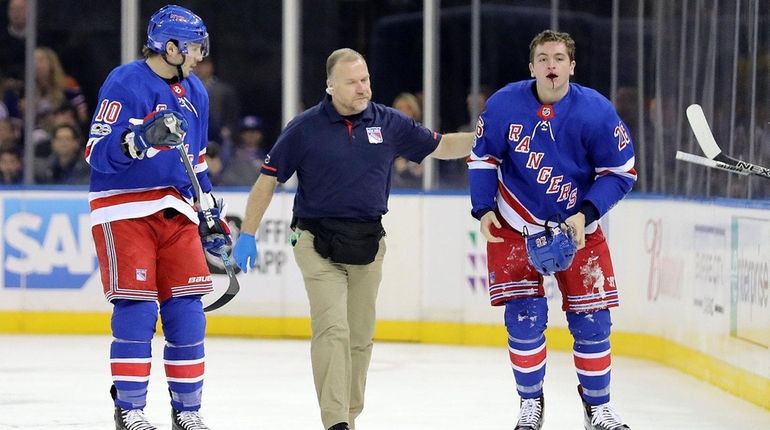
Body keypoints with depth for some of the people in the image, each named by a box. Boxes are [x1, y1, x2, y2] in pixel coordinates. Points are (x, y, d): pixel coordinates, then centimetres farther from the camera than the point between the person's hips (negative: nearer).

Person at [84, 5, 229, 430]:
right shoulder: (124, 83, -10)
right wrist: (142, 138, -32)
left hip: (175, 211, 6)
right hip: (123, 208, -6)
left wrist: (211, 214, 19)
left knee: (186, 310, 3)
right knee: (136, 308, -9)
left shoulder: (195, 92, 14)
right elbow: (97, 152, -16)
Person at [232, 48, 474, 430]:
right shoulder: (305, 128, -7)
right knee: (332, 330, -16)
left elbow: (440, 147, 12)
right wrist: (247, 236, -5)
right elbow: (268, 179, -2)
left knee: (360, 336, 10)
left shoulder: (388, 123, 2)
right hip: (318, 241, -4)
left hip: (367, 244, 4)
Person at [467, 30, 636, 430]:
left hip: (577, 227, 0)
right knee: (524, 316, -7)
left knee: (591, 319, 2)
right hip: (515, 226, 0)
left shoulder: (596, 112, -16)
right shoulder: (503, 105, -14)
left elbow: (621, 172, -9)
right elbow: (482, 158, 1)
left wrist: (585, 214, -19)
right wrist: (484, 210, -9)